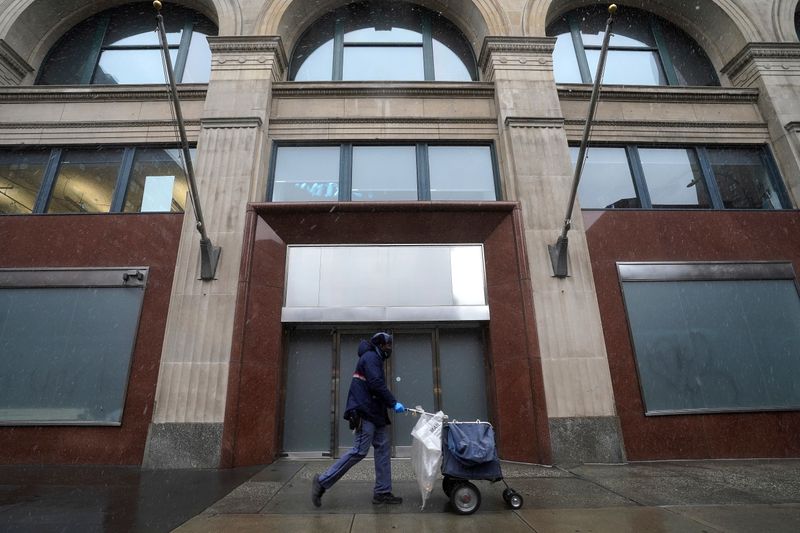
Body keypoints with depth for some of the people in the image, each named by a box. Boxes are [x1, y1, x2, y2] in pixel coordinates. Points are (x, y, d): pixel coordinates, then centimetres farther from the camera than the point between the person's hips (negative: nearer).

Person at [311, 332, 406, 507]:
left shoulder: (374, 359, 21)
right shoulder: (371, 357, -11)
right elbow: (377, 385, -22)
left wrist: (390, 404, 11)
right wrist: (394, 403, -16)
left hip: (374, 413, 11)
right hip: (365, 413, -11)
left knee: (383, 449, 9)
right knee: (359, 452, -9)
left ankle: (382, 492, 15)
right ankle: (322, 481, 1)